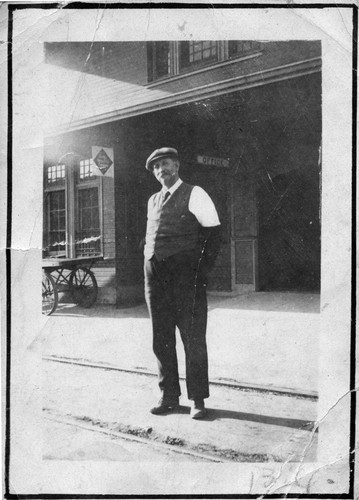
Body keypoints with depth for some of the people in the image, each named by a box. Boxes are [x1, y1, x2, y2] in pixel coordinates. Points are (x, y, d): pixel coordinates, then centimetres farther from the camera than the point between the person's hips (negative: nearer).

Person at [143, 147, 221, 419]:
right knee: (161, 341, 8)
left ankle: (197, 400, 9)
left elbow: (214, 232, -3)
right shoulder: (153, 200, 20)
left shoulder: (194, 194, 2)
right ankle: (169, 396, 19)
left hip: (185, 274, -6)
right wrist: (150, 268, 10)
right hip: (155, 275, 6)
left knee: (193, 340, -1)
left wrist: (203, 269, -9)